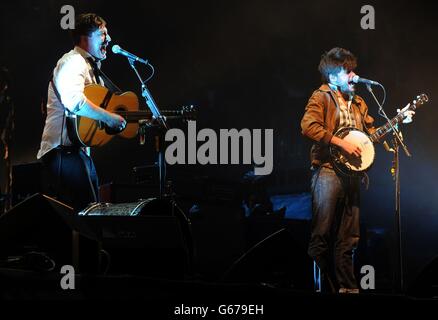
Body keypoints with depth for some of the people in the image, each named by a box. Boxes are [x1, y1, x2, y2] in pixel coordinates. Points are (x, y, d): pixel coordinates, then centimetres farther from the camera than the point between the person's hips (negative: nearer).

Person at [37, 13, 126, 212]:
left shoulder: (90, 67, 24)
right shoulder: (73, 62, -10)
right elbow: (73, 100, -28)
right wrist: (108, 117, -21)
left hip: (80, 150, 11)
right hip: (64, 151, -11)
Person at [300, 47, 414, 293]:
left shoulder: (358, 103, 20)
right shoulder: (322, 97, -2)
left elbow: (371, 133, 26)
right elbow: (308, 126, -17)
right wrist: (342, 143, -18)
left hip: (351, 173, 7)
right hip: (328, 170, -7)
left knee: (348, 238, 7)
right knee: (322, 234, -8)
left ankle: (347, 287, 11)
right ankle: (323, 286, -4)